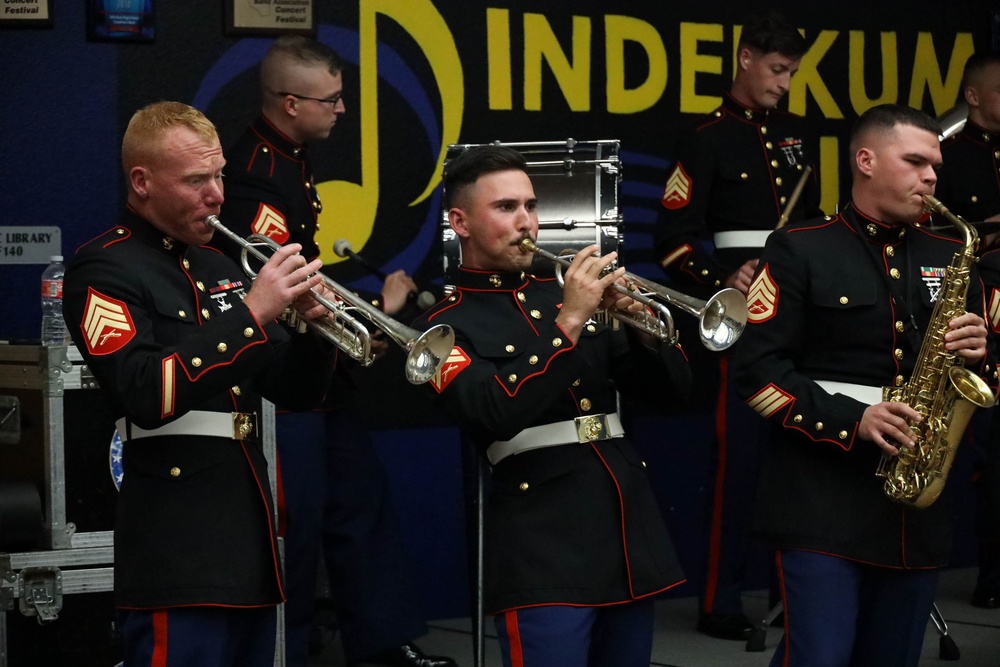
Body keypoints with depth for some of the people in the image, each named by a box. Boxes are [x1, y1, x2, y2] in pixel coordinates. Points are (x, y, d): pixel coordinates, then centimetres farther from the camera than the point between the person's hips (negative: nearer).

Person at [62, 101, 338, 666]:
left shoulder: (220, 269, 17)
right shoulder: (106, 269, -6)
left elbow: (296, 390, 19)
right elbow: (146, 396, -21)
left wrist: (315, 327, -2)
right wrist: (251, 312, -21)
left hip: (250, 551, 8)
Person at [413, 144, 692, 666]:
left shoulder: (563, 293, 16)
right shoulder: (446, 327, -1)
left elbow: (671, 384, 14)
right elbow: (496, 415, -19)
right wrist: (568, 323, -20)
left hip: (630, 530, 6)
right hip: (545, 551, -6)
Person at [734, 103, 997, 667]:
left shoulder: (951, 258, 14)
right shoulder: (800, 249, 0)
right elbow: (758, 371, -7)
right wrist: (850, 421, -18)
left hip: (919, 507, 5)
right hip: (824, 500, -5)